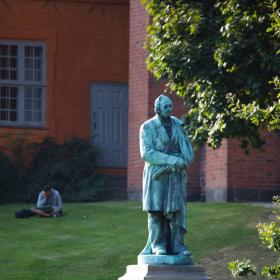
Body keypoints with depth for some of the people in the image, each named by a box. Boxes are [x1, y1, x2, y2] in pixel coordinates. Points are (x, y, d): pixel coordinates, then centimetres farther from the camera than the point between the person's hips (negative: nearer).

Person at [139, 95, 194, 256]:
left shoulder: (177, 125, 9)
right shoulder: (148, 127, -3)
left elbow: (188, 149, 12)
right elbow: (147, 153, -13)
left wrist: (183, 162, -10)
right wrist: (172, 160, -18)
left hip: (176, 175, 3)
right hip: (157, 175, -3)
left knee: (177, 210, -2)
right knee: (156, 211, -2)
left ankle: (178, 245, 0)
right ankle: (158, 246, 1)